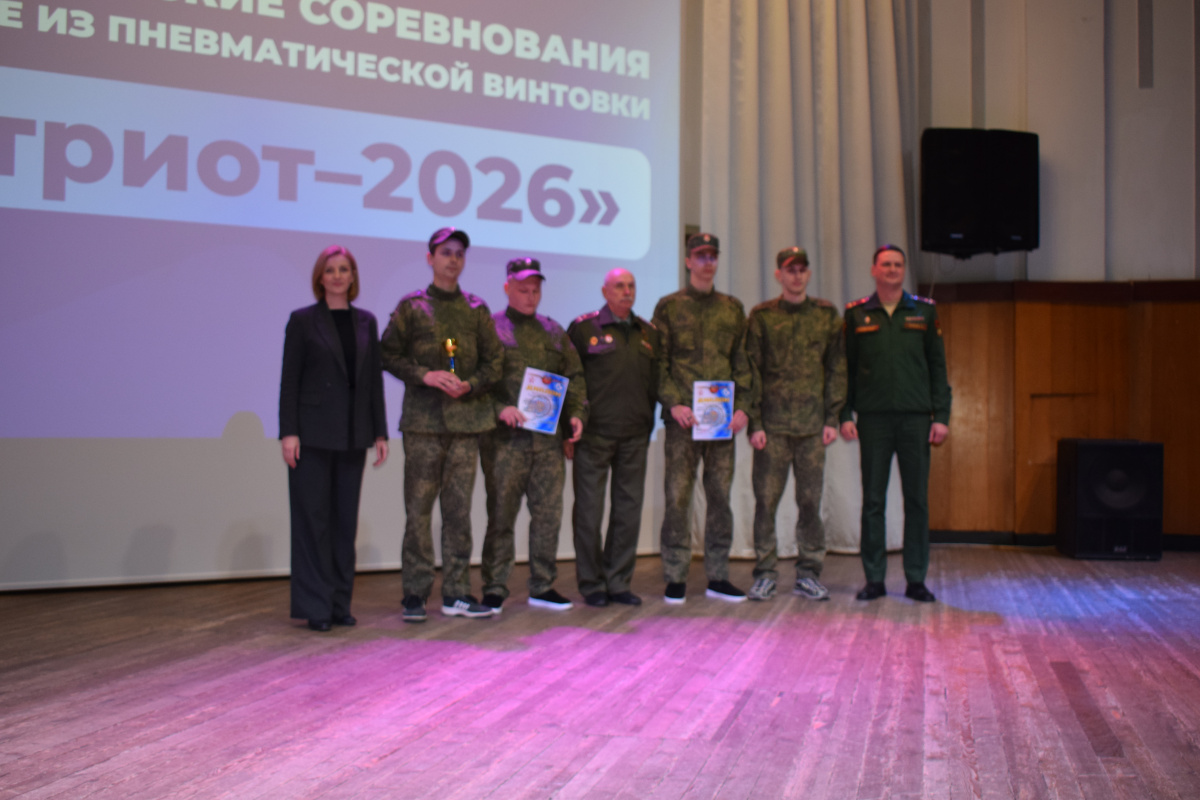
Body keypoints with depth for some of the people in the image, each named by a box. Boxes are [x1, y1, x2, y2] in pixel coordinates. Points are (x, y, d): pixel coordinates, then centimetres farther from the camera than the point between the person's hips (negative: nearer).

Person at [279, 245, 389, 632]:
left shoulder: (366, 321, 11)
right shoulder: (303, 320, 0)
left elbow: (374, 379, 10)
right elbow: (289, 379, -4)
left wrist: (380, 432, 6)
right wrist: (288, 432, -11)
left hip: (353, 436, 4)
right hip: (313, 435, -4)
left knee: (346, 519, 8)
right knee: (313, 519, 0)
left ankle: (340, 603, 16)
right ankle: (315, 607, 6)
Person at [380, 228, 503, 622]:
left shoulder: (476, 309, 12)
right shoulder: (411, 307, 6)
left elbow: (494, 360, 11)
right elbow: (389, 353, 2)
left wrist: (471, 385, -7)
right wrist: (425, 375, -11)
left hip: (467, 418, 2)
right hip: (423, 419, -2)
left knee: (459, 508, 5)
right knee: (419, 507, -1)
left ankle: (456, 593, 11)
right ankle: (415, 593, 7)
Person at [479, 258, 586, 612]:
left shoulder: (554, 332, 17)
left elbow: (574, 376, 19)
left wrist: (576, 413, 4)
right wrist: (499, 408, -17)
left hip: (548, 438, 4)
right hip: (505, 437, -4)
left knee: (549, 513, 6)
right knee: (501, 513, -1)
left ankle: (543, 587, 17)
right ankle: (494, 588, 9)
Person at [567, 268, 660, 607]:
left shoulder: (648, 333, 14)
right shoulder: (583, 328, 1)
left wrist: (649, 426, 12)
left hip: (635, 437, 4)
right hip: (593, 435, -4)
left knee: (629, 509, 6)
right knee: (589, 510, 0)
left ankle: (618, 582, 16)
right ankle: (591, 584, 11)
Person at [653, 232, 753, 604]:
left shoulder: (732, 308, 14)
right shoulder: (669, 306, 5)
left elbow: (742, 361, 12)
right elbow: (659, 362, 1)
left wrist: (742, 406, 0)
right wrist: (673, 403, -12)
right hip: (683, 416, -3)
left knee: (720, 496, 6)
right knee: (677, 497, -2)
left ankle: (718, 577, 15)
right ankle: (675, 579, 6)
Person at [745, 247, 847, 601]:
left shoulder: (827, 314, 10)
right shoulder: (761, 316, 5)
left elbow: (837, 369, 9)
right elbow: (751, 370, 2)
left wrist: (832, 418, 2)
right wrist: (754, 422, -5)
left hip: (812, 425, 2)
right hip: (772, 424, -1)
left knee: (810, 500, 3)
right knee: (766, 499, -1)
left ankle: (808, 574, 13)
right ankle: (765, 574, 8)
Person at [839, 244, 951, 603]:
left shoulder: (924, 311, 9)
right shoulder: (855, 314, 7)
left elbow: (938, 367, 9)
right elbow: (844, 368, 8)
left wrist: (941, 416, 1)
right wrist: (844, 415, -1)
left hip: (916, 418, 1)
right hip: (873, 418, 0)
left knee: (917, 499, 3)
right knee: (873, 500, 2)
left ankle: (916, 579, 12)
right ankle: (874, 579, 10)